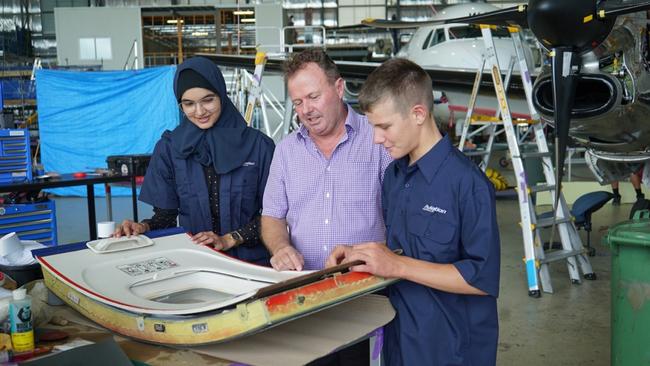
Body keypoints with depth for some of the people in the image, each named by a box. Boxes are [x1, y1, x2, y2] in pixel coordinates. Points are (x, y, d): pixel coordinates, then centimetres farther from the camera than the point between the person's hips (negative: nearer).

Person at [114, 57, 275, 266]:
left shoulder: (259, 145, 0)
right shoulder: (169, 148, 6)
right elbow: (166, 215, 10)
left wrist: (229, 239, -10)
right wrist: (143, 227, -10)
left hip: (250, 261, -1)